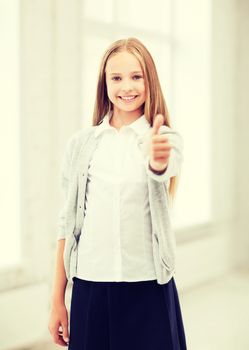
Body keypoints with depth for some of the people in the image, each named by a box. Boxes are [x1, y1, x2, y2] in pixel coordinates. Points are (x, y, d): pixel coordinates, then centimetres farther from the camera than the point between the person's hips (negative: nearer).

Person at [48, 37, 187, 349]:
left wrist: (159, 160, -47)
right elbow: (67, 222, 6)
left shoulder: (167, 139, 0)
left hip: (149, 287, -1)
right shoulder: (81, 144, 4)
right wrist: (57, 300, 6)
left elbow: (160, 171, -24)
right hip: (89, 285, 2)